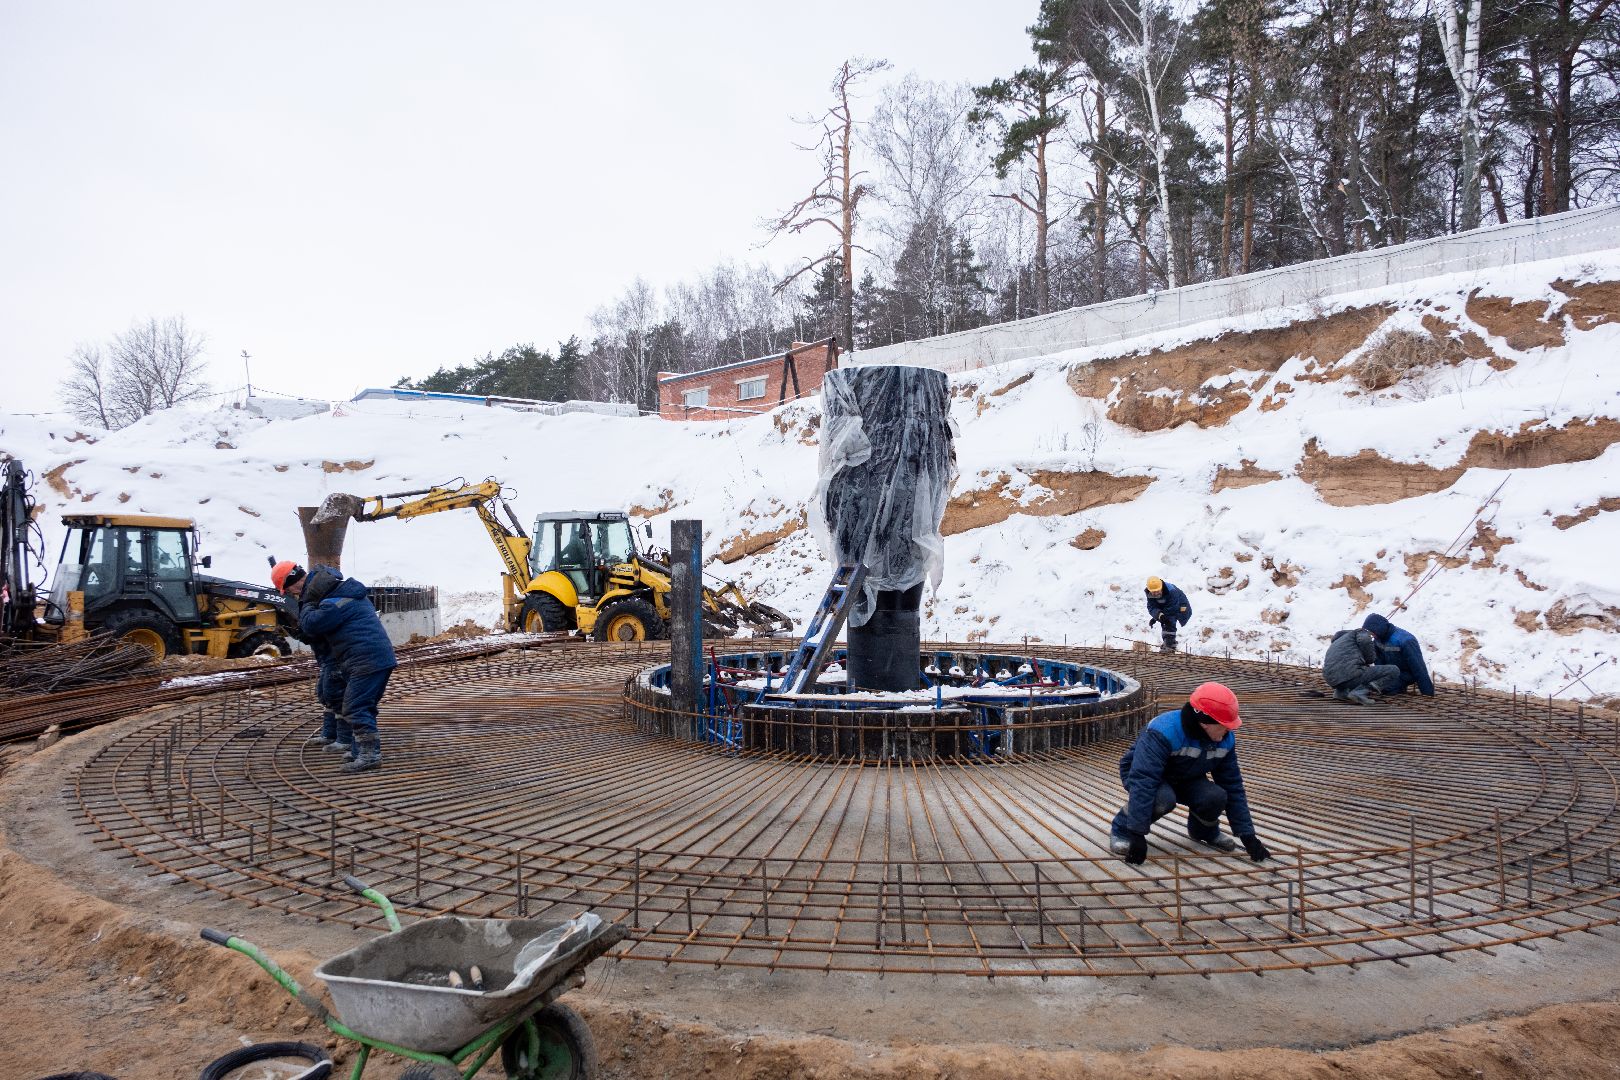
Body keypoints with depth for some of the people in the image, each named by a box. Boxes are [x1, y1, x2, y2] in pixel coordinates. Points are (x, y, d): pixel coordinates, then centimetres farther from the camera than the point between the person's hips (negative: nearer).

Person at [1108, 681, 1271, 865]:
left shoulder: (1225, 739, -15)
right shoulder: (1162, 732, -37)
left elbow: (1233, 787, -6)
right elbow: (1142, 782, -42)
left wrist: (1247, 836, -9)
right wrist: (1137, 834, -45)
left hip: (1184, 779, 6)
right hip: (1139, 773, -6)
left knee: (1216, 797, -24)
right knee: (1164, 799, -39)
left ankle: (1205, 831, 11)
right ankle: (1122, 830, -12)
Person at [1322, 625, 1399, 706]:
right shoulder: (1362, 632, 12)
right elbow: (1365, 641, -12)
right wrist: (1370, 659, 4)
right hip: (1350, 676, -8)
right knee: (1394, 670, 1)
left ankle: (1342, 692, 12)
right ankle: (1359, 692, -16)